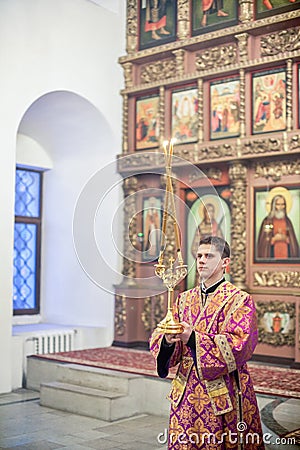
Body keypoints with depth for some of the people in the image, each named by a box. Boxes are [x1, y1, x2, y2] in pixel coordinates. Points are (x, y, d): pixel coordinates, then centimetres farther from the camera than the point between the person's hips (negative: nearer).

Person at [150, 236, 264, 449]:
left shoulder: (240, 300, -5)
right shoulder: (185, 299, 10)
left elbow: (240, 345, -17)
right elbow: (158, 336, 5)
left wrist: (194, 339, -26)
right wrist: (168, 340, -19)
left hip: (222, 394, -4)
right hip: (186, 394, 4)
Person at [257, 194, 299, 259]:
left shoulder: (287, 221, 9)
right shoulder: (267, 221, -1)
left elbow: (292, 239, 10)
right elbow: (264, 239, -1)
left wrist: (285, 238, -8)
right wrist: (274, 239, -13)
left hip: (285, 251, 3)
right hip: (273, 252, -3)